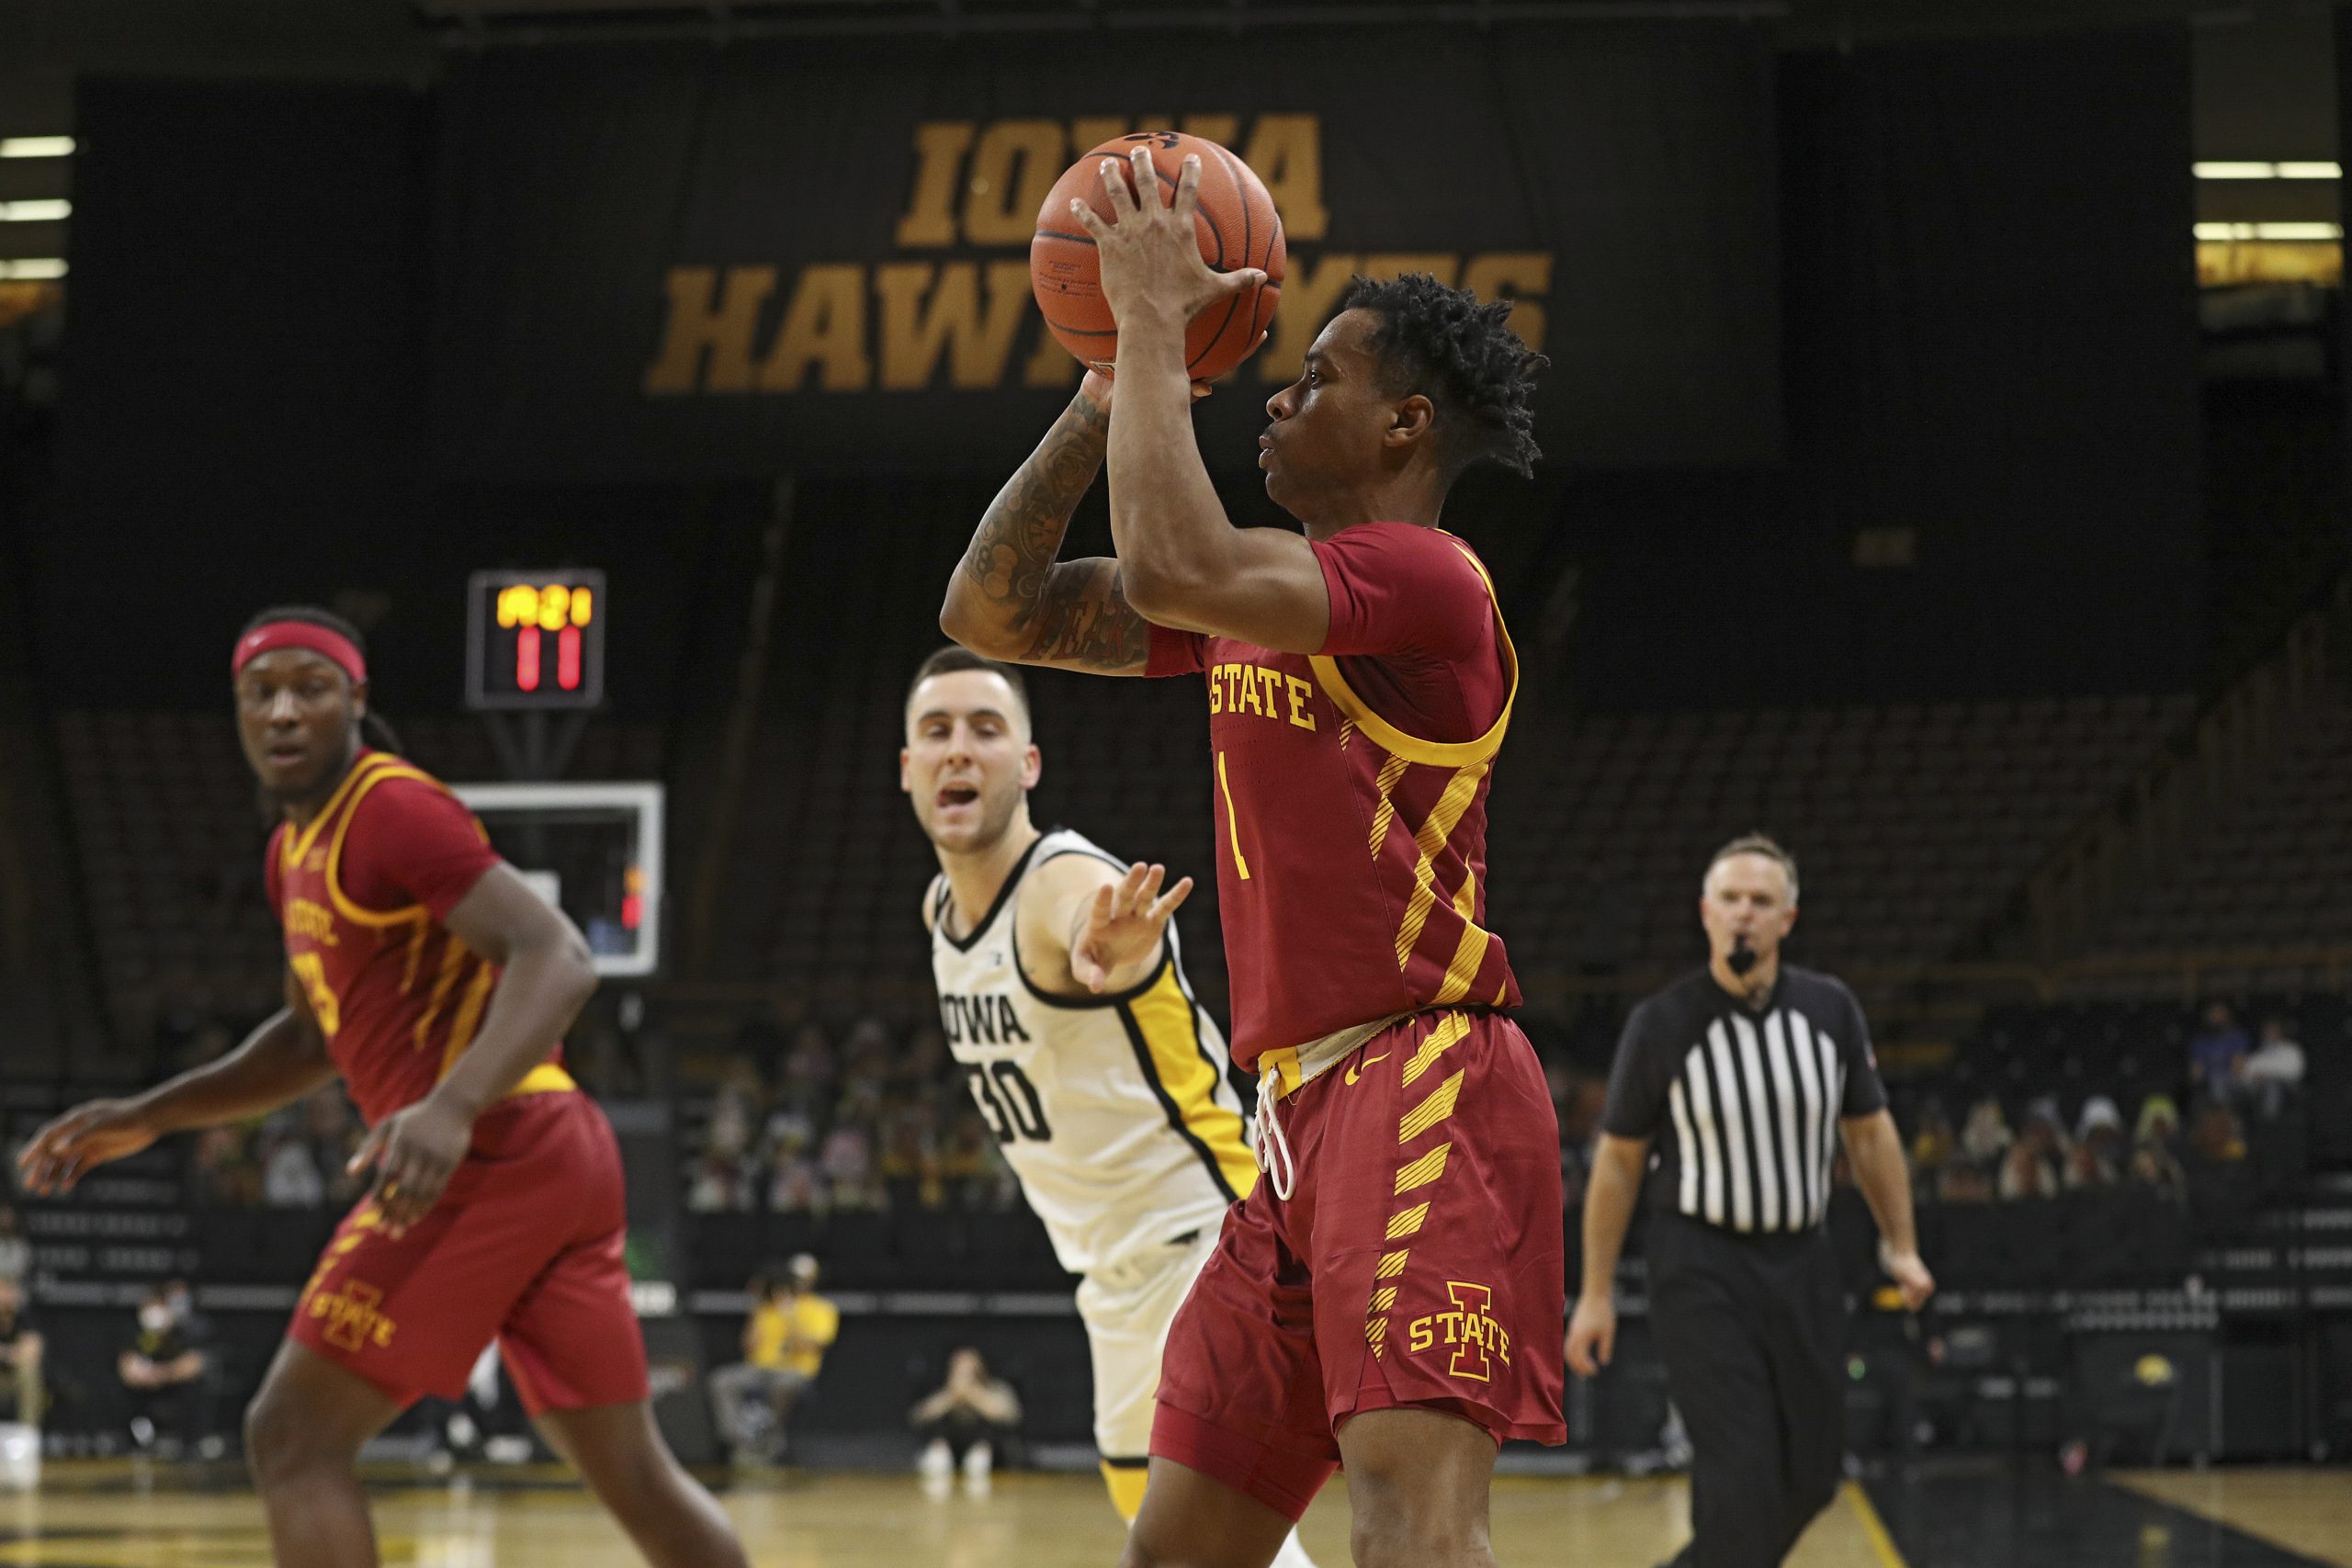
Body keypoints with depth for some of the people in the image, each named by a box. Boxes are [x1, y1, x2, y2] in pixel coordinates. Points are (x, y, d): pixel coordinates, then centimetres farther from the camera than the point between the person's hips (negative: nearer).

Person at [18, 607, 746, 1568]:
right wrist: (145, 1119, 24)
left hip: (492, 1155, -10)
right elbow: (313, 1038, 33)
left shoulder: (391, 808, -9)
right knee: (631, 1473, 12)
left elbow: (557, 961, -20)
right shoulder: (296, 848, 20)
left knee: (294, 1438, -7)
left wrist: (451, 1107, -35)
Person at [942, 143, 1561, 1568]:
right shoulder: (1260, 602, 20)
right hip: (1303, 1118, 10)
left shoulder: (1427, 578, -8)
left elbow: (1172, 564, -23)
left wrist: (1155, 318, -11)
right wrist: (1108, 399, 10)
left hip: (1422, 1094, -10)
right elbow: (991, 610, 20)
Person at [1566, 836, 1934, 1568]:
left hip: (1802, 1264, 4)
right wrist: (1596, 1295, -1)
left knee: (1810, 1477, 8)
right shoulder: (1661, 1024, -10)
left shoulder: (1831, 1010, -1)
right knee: (1740, 1473, -15)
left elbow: (1870, 1133, 11)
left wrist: (1901, 1249, 8)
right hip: (1701, 1271, -4)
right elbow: (1618, 1159, -1)